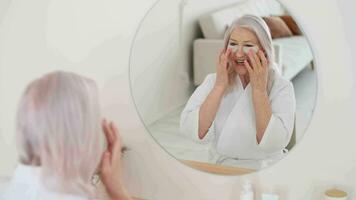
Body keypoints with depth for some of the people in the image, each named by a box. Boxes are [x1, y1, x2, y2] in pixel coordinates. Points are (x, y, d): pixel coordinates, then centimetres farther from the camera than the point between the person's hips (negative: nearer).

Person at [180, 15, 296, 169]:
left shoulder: (282, 87, -4)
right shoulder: (212, 81, 2)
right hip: (221, 169, 1)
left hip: (265, 172, -1)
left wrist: (259, 89, -14)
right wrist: (220, 86, -12)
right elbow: (191, 132, -10)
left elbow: (274, 143, -16)